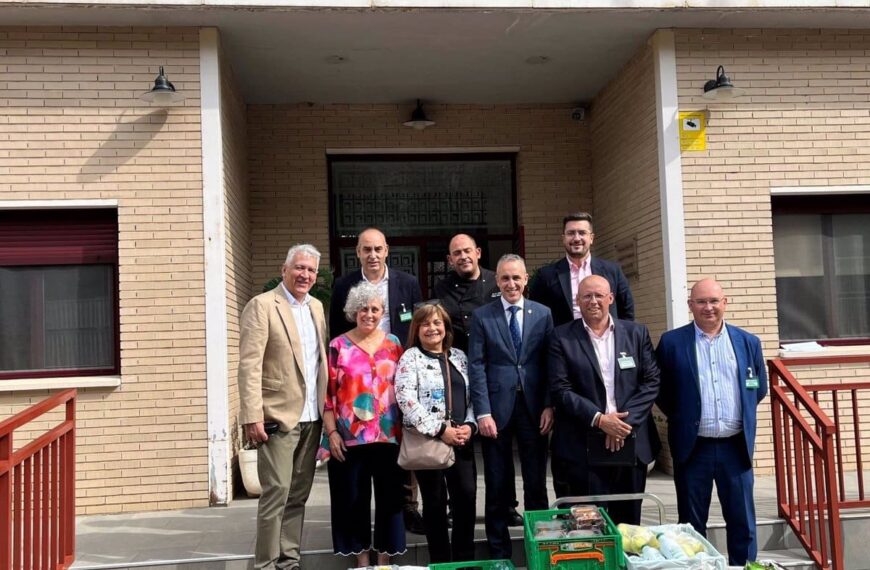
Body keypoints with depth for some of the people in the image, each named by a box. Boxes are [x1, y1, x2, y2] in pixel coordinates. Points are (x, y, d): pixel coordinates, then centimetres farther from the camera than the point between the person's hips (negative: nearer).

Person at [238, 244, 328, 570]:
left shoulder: (316, 307, 14)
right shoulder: (262, 305, -7)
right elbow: (249, 366, -13)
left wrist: (326, 410, 8)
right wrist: (252, 417, -20)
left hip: (311, 418, 7)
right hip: (278, 417, -6)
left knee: (298, 495, 12)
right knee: (276, 493, -5)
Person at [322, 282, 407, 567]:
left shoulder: (393, 343, 7)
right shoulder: (339, 346, 0)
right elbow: (328, 393, -2)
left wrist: (405, 427, 3)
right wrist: (332, 432, -9)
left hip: (389, 435, 2)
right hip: (350, 437, -1)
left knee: (389, 496, 7)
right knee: (354, 498, 7)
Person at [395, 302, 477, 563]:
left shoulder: (459, 357, 14)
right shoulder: (410, 358, -2)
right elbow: (406, 400, -13)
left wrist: (470, 426, -4)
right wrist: (441, 430, -16)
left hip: (461, 438, 4)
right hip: (427, 440, -4)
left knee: (467, 496, -1)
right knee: (435, 501, 3)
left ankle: (465, 559, 13)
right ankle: (440, 561, 15)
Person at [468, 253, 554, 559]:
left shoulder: (543, 313, 6)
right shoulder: (482, 316, 2)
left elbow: (550, 363, 5)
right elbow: (476, 366, -3)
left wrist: (549, 406, -3)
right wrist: (483, 412, -10)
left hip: (534, 408, 1)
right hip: (496, 408, -1)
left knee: (536, 484, 8)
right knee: (497, 487, 8)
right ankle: (499, 551, 20)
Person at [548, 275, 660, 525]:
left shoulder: (637, 333, 8)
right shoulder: (562, 338, 0)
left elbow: (651, 381, 3)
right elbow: (560, 389, -6)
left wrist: (626, 420, -9)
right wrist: (598, 419, -15)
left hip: (632, 444, 3)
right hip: (583, 447, -2)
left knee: (628, 522, 12)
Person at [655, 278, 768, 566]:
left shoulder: (748, 342, 5)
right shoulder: (672, 342, -3)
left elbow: (759, 388, 15)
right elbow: (660, 389, 4)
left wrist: (741, 415, 11)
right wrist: (682, 418, 4)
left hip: (736, 446, 2)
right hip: (693, 446, -2)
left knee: (743, 521, 9)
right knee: (692, 524, 8)